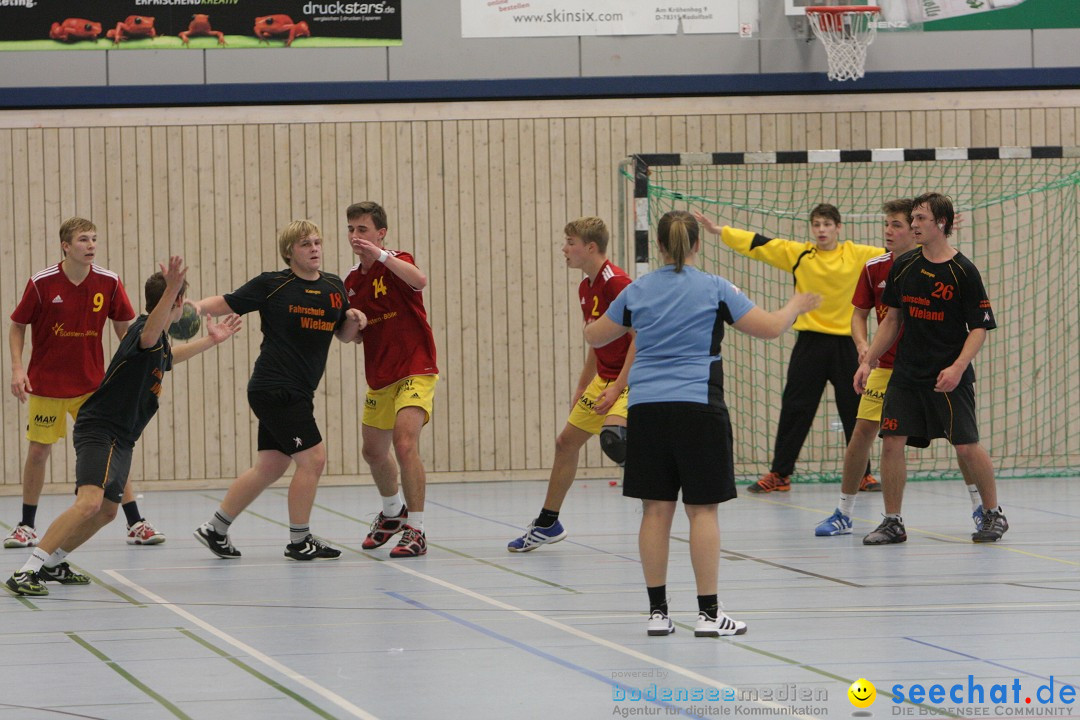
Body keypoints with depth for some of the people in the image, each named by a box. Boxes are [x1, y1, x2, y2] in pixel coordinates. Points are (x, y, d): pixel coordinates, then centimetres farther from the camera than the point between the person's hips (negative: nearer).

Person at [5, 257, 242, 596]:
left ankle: (52, 564, 35)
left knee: (106, 511, 19)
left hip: (121, 437, 11)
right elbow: (148, 337, -45)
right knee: (90, 502, -27)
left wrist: (209, 340, 51)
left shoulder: (160, 341, 16)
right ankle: (26, 573, -31)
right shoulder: (143, 331, -17)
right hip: (99, 430, -11)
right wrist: (171, 290, -60)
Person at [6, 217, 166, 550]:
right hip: (46, 383, -1)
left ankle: (136, 523, 2)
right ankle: (26, 526, 18)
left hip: (92, 385, 1)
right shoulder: (41, 283, -12)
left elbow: (124, 328, 4)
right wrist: (17, 368, -11)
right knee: (38, 451, 2)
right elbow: (17, 327, -1)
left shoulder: (109, 283, -7)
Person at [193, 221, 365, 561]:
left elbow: (344, 335, 19)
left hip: (296, 392, 8)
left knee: (270, 467, 12)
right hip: (275, 389, -8)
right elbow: (227, 303, -6)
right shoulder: (272, 285, -9)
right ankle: (299, 541, 2)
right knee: (313, 459, -10)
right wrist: (197, 306, -25)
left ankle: (215, 529, 24)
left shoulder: (333, 287, 10)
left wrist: (353, 321, -2)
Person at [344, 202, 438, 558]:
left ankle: (416, 531, -20)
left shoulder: (397, 262, -10)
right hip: (379, 378, 8)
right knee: (373, 451, 17)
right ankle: (393, 512, 45)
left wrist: (380, 254, -38)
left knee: (404, 442, -23)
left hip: (415, 371, -8)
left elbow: (419, 280, -35)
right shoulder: (352, 280, 9)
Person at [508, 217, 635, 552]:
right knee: (566, 442, 16)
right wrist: (582, 388, 23)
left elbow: (640, 336, -24)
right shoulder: (586, 287, 12)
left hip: (630, 379, -10)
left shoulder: (616, 282, -19)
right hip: (603, 379, 10)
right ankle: (547, 523, 30)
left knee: (614, 435, -35)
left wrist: (618, 387, -26)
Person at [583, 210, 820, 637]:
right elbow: (770, 327, 1)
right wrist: (795, 306, 21)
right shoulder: (714, 289, -1)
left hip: (646, 407, 3)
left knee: (656, 509, 6)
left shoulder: (638, 291, 8)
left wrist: (627, 325, 40)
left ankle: (657, 610, 8)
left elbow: (594, 336, 19)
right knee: (702, 509, 0)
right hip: (697, 406, -3)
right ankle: (708, 613, -1)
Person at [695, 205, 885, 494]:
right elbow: (757, 244, 1)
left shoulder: (857, 255, 1)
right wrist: (717, 231, -2)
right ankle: (779, 474, 8)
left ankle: (863, 474, 15)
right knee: (795, 409, 2)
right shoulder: (798, 254, 2)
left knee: (855, 410, 4)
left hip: (845, 343, 0)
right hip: (810, 342, 0)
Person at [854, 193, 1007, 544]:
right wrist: (868, 361, 9)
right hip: (906, 372, 4)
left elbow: (979, 328, -7)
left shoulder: (964, 272, -8)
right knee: (891, 441, -4)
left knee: (966, 446, -6)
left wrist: (958, 367, -21)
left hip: (949, 377, -4)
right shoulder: (903, 266, 6)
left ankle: (993, 515, 13)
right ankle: (892, 522, 6)